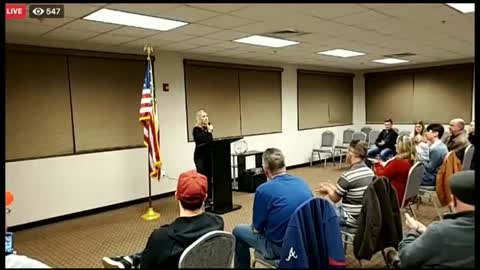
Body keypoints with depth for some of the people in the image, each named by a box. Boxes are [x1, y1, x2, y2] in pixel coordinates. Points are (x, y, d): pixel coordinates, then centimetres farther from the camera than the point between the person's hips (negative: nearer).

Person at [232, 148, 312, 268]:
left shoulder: (263, 190, -17)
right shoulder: (302, 182, 1)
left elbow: (257, 229, -7)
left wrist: (255, 226, 16)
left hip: (280, 248, -6)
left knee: (238, 231, 16)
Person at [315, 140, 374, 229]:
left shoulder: (347, 175, -24)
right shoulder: (370, 171, 0)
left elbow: (335, 199, -10)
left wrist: (328, 189, 10)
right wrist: (330, 187, 17)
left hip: (353, 219, -8)